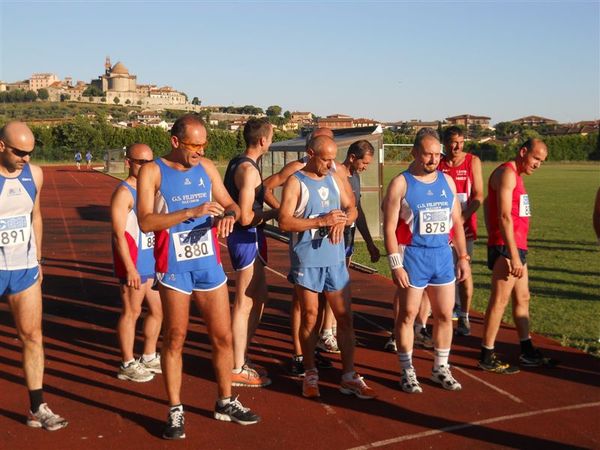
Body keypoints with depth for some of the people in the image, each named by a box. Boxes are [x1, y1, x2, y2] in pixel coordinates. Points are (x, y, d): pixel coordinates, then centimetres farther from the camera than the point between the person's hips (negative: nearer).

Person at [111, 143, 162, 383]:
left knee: (157, 309, 15)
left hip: (153, 262, 9)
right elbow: (118, 234, -19)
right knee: (131, 312, 1)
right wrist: (130, 269, -24)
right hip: (134, 264, -9)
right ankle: (128, 365, 14)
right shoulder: (124, 192, -14)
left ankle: (149, 358, 31)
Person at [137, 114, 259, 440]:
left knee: (223, 336, 10)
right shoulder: (152, 172, -8)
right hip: (174, 267, -4)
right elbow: (145, 222, -17)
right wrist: (192, 212, -26)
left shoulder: (207, 168, 6)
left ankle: (225, 403, 27)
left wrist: (229, 214, -13)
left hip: (210, 264, 4)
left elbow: (230, 204, 12)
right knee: (175, 339, 6)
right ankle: (175, 411, 20)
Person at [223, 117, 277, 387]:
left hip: (245, 237, 10)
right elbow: (246, 218, -22)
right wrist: (273, 214, -9)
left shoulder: (238, 163, 12)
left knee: (259, 296, 19)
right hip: (247, 238, -10)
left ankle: (240, 358, 28)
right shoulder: (249, 170, -19)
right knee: (244, 304, -2)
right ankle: (237, 370, 9)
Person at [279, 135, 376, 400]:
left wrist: (342, 220, -8)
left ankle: (349, 377, 15)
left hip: (335, 259, 5)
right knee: (310, 318, 5)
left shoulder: (333, 179, 11)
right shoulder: (296, 182, -7)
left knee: (345, 317, 6)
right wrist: (322, 221, -21)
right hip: (307, 260, -5)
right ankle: (310, 375, 20)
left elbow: (352, 209, 15)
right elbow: (284, 222, -16)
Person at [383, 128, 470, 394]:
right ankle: (407, 371, 15)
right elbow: (389, 227, -10)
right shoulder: (401, 184, -7)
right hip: (412, 255, -5)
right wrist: (395, 265, -16)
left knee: (444, 314, 10)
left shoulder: (447, 181, 9)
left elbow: (456, 222, 14)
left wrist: (463, 257, 10)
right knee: (407, 314, 2)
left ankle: (440, 368, 25)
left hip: (443, 255, 5)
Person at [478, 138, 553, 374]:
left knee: (522, 298, 14)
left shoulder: (516, 175, 19)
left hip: (517, 248, 10)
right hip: (506, 248, -10)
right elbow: (504, 217, -20)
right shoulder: (507, 173, -13)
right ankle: (487, 357, -1)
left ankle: (527, 352, 24)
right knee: (499, 301, -7)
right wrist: (513, 255, -23)